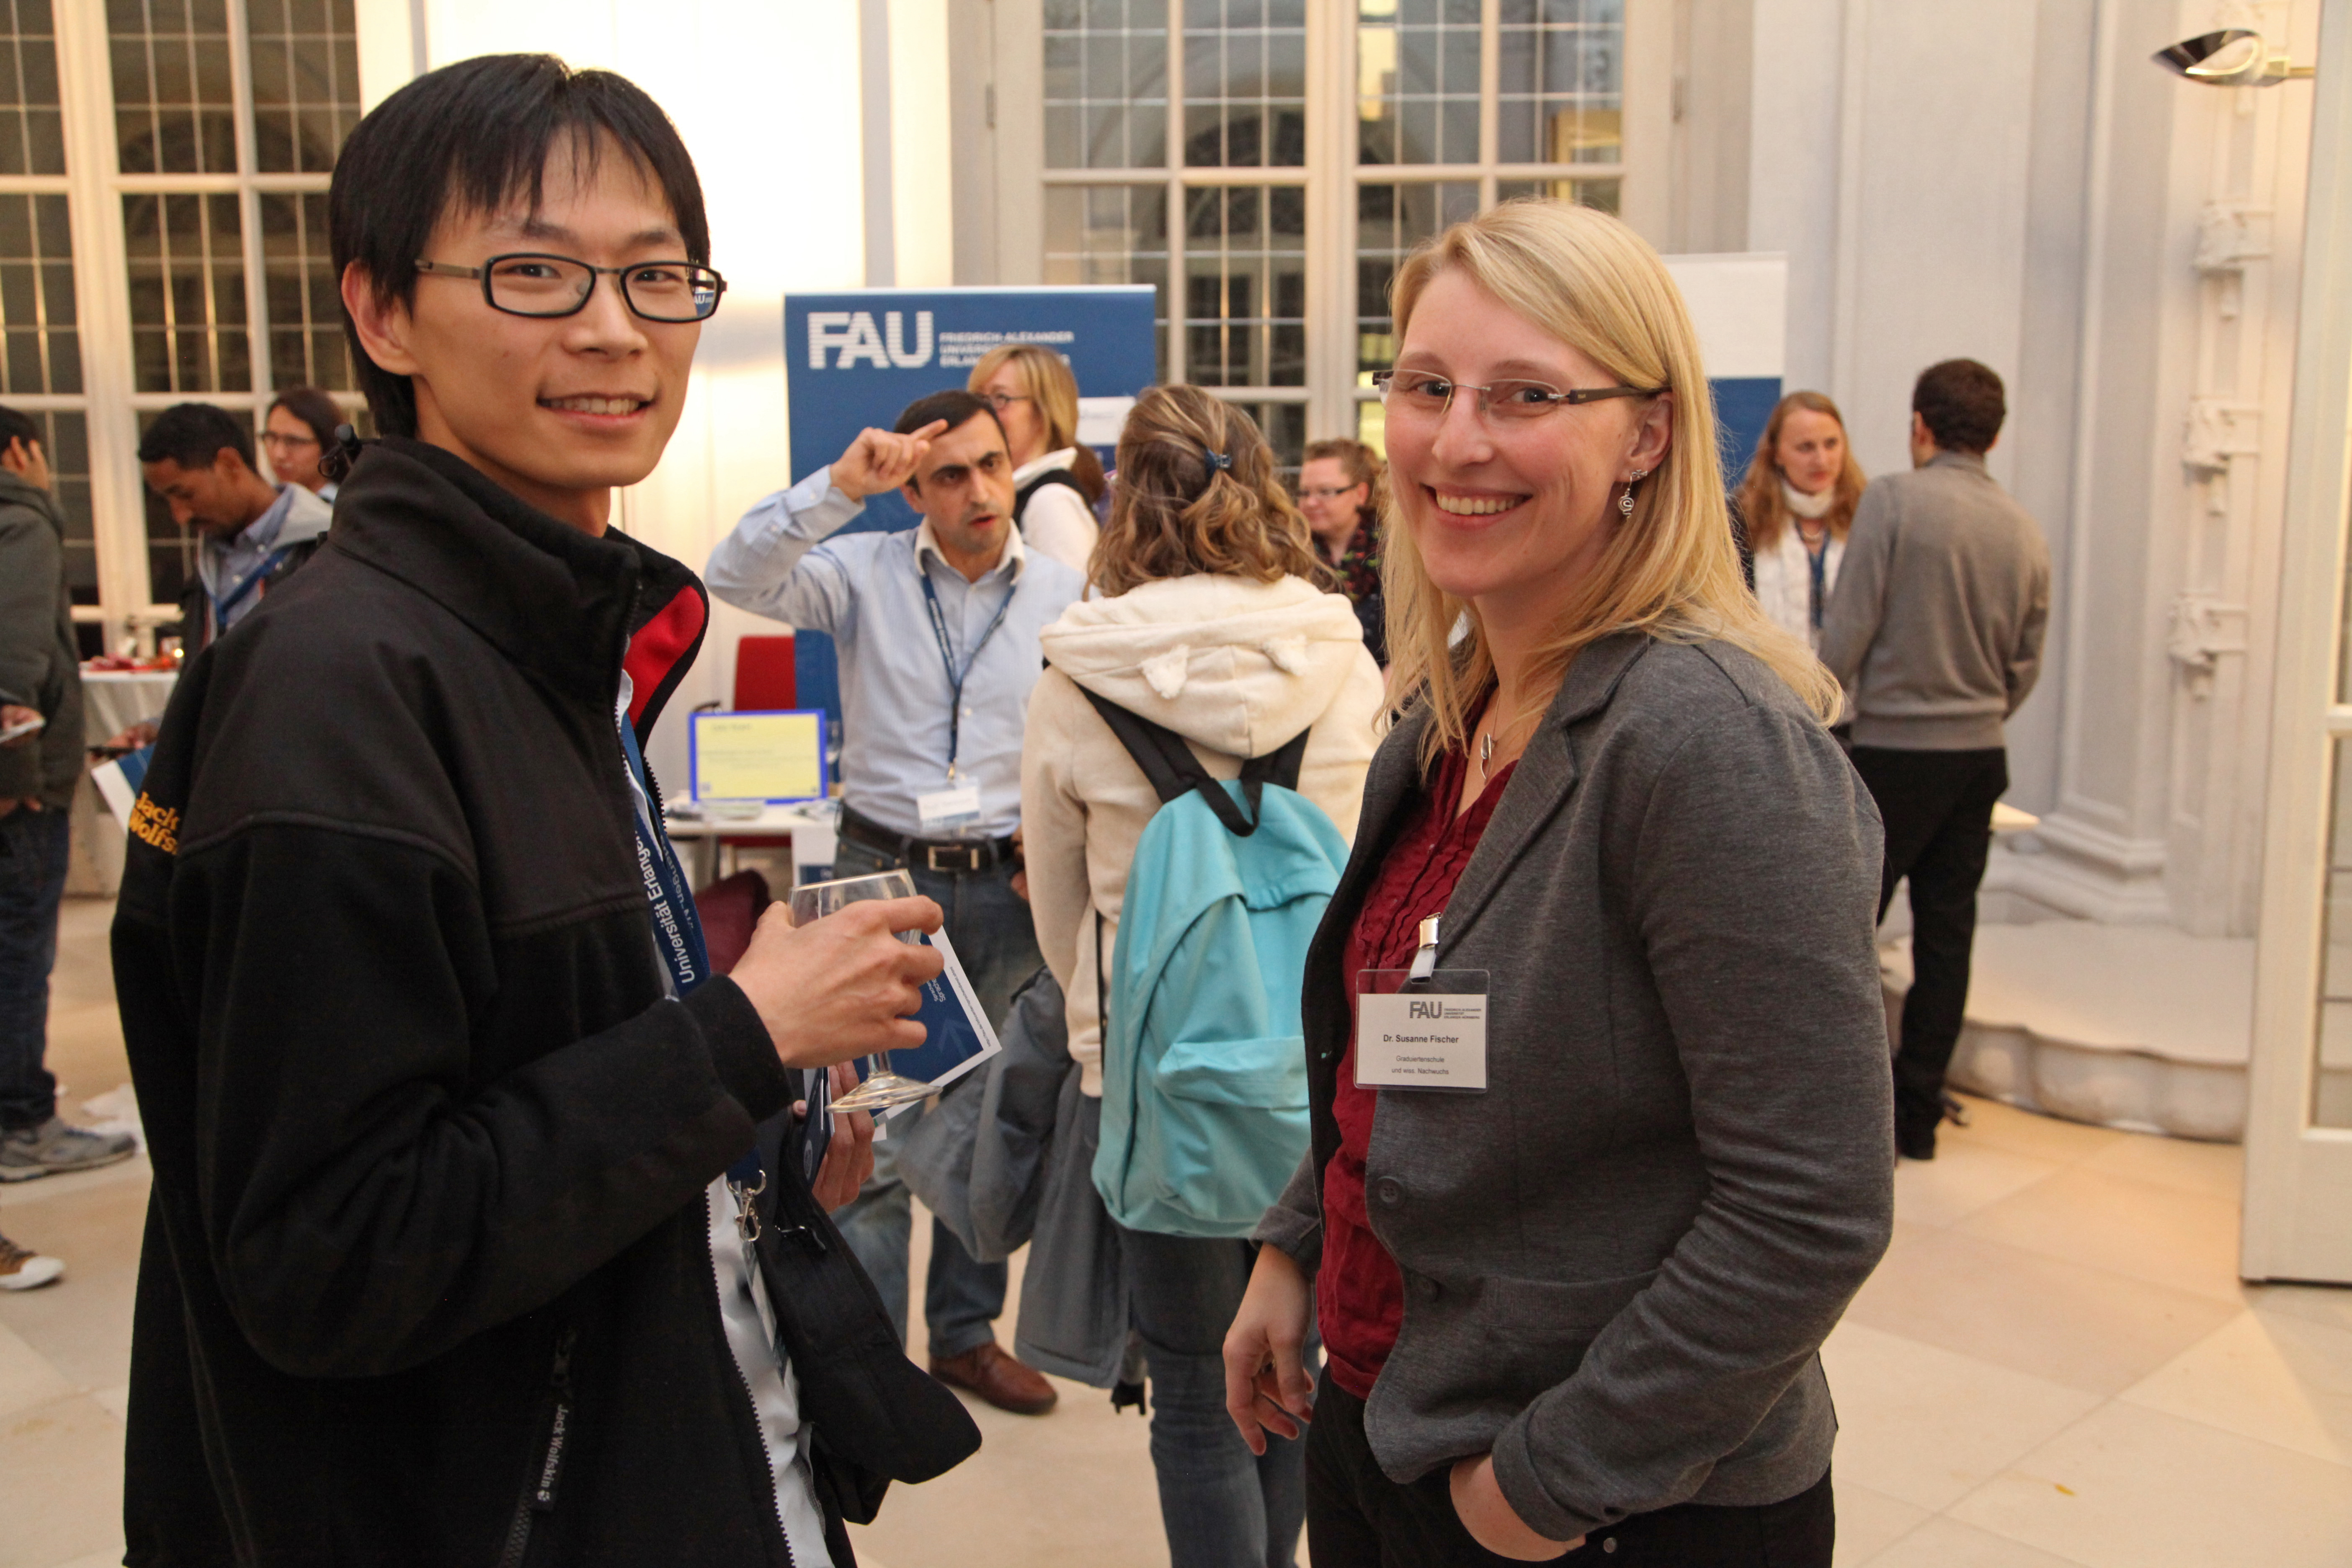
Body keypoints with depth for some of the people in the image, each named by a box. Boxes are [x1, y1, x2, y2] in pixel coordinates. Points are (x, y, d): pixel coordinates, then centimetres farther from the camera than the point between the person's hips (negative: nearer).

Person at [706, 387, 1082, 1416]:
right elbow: (735, 578, -18)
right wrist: (839, 484, -25)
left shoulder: (1065, 595, 2)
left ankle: (968, 1333, 31)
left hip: (1008, 884, 2)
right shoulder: (865, 573, -2)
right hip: (884, 870, -2)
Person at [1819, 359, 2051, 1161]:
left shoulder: (1893, 500, -9)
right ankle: (1917, 1111, 18)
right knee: (1947, 933, 10)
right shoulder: (2025, 531, 7)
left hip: (1895, 751, -6)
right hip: (1981, 757, 6)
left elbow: (1847, 630, -12)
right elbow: (2025, 667, 11)